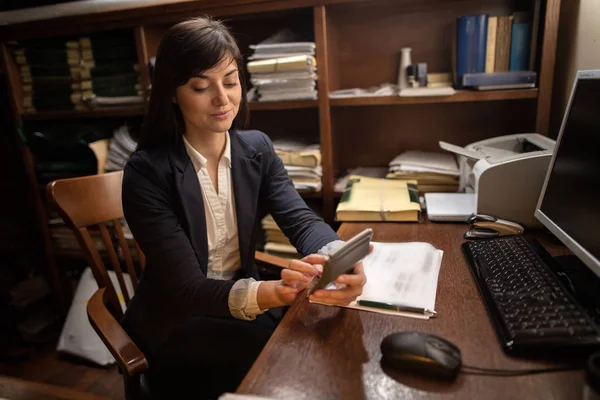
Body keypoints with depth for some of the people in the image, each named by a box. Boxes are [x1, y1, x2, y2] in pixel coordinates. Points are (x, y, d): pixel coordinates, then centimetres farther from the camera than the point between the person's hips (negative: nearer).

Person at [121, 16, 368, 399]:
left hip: (244, 304, 4)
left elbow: (301, 219, -15)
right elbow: (186, 289, -25)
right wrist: (273, 292, -43)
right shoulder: (147, 171, -19)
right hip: (174, 323, -4)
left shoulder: (256, 148, -4)